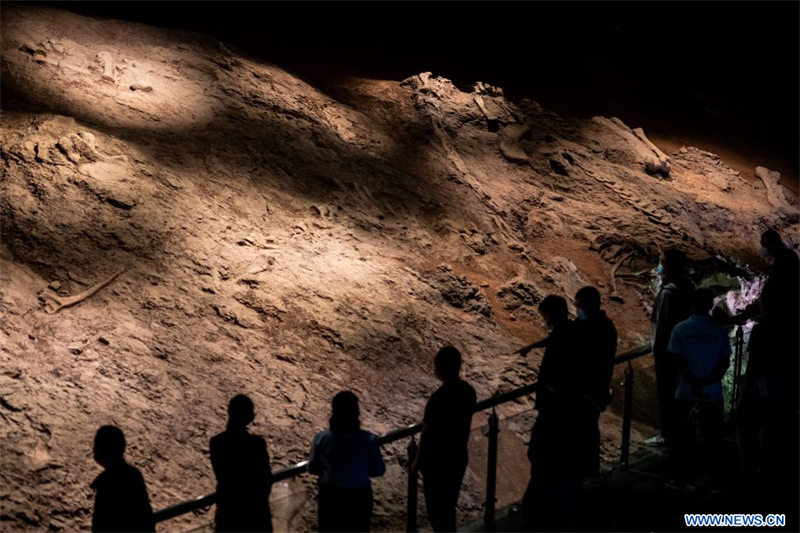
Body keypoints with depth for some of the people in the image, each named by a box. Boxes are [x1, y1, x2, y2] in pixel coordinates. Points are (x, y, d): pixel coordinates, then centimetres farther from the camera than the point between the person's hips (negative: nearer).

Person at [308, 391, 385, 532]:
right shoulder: (369, 440, -24)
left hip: (330, 494, 1)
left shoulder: (321, 439, -19)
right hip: (358, 496, -1)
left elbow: (313, 468, -5)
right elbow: (378, 470, -10)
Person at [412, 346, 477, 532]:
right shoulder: (469, 391, -6)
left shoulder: (438, 398, -28)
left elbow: (427, 435, -19)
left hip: (437, 461, -7)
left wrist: (417, 461, -5)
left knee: (436, 506, 10)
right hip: (458, 457, 7)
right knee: (449, 504, 22)